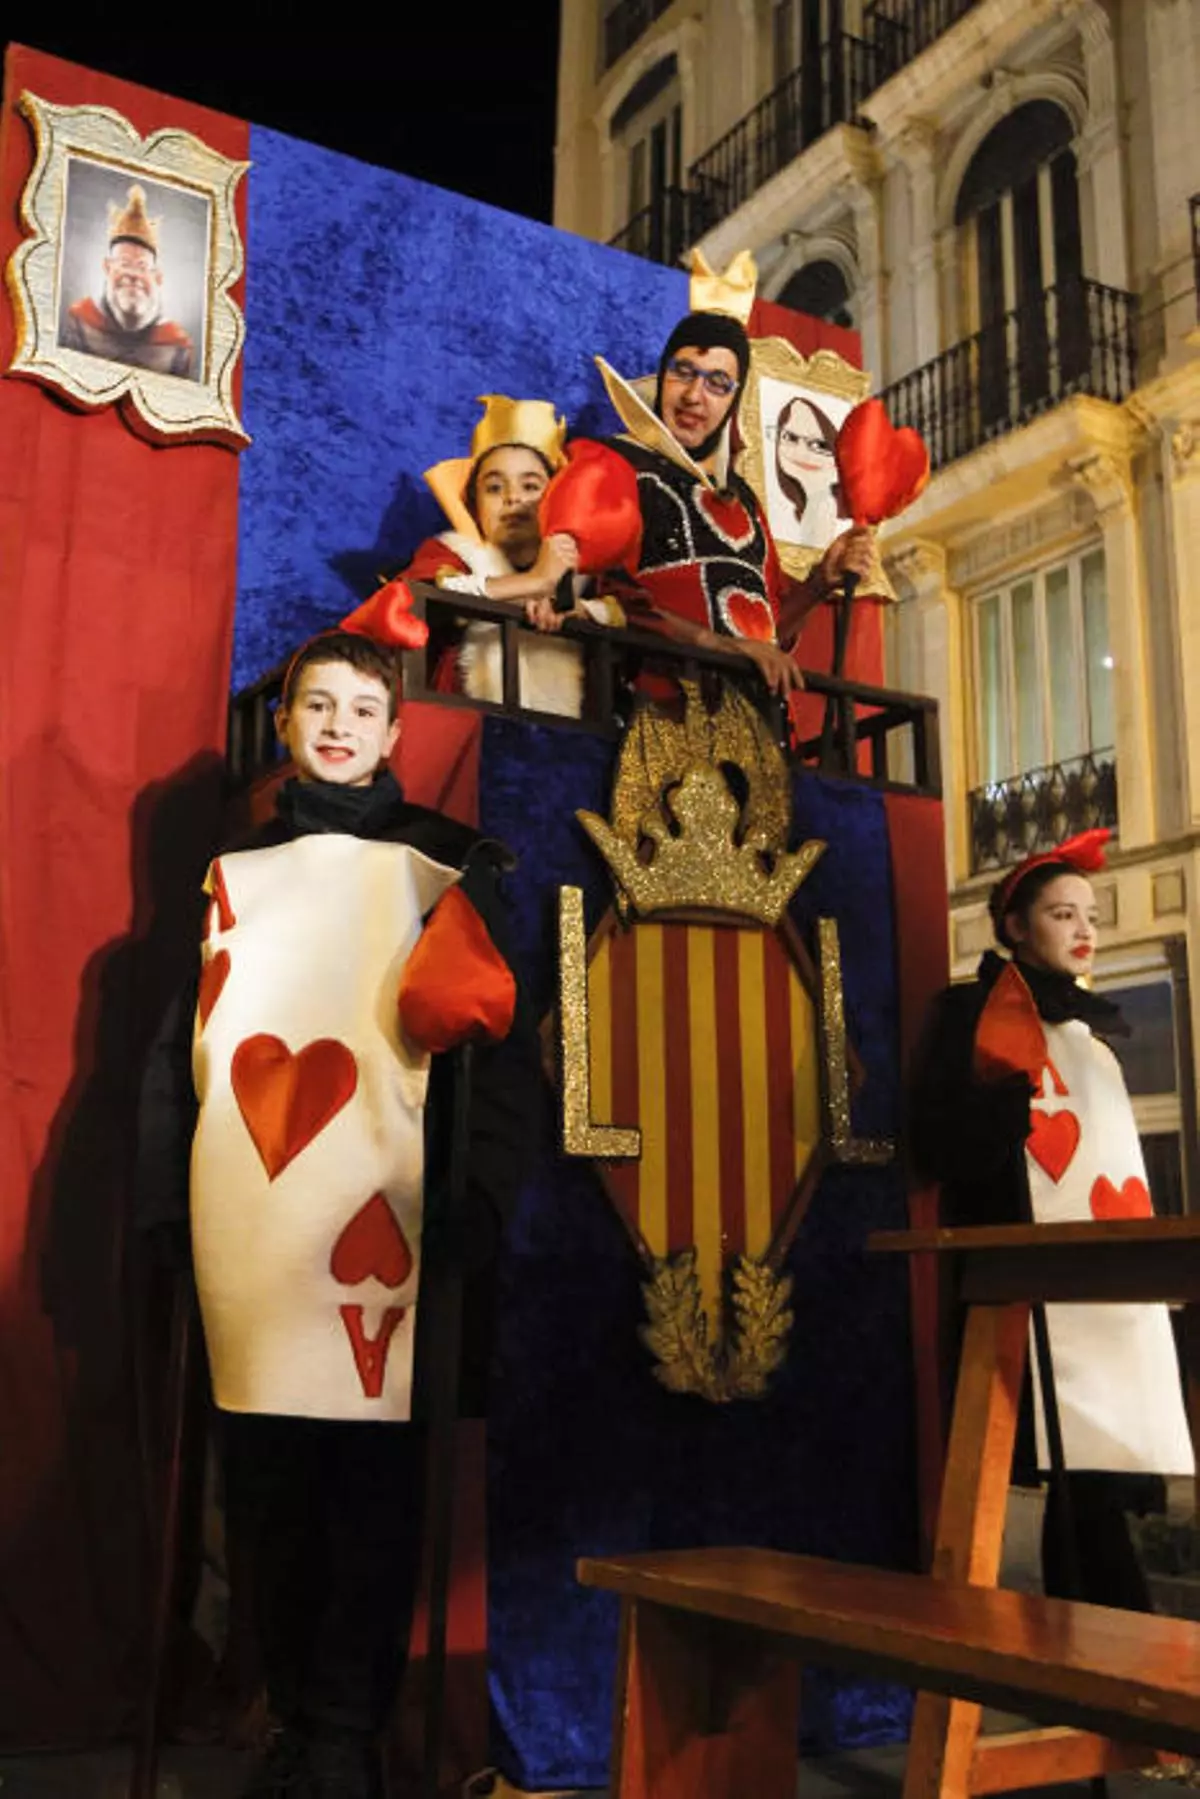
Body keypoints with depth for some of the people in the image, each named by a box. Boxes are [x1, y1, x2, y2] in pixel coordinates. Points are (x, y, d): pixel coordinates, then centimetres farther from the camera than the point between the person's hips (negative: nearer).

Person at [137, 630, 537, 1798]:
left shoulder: (442, 865, 9)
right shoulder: (229, 869, 19)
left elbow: (503, 1044, 2)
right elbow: (177, 1046, 16)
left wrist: (477, 1203, -9)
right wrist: (163, 1206, 6)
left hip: (380, 1212, -3)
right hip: (245, 1221, 3)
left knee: (374, 1479, -3)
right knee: (263, 1484, 7)